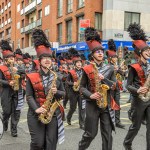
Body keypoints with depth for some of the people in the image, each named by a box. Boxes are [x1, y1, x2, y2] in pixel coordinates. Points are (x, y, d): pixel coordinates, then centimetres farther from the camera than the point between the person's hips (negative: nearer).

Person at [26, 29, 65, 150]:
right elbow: (29, 96, -3)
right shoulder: (32, 77, -1)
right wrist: (36, 109, -18)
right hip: (36, 114, -2)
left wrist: (57, 92, -12)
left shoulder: (57, 76, 6)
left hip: (53, 113, 2)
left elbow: (63, 94, 11)